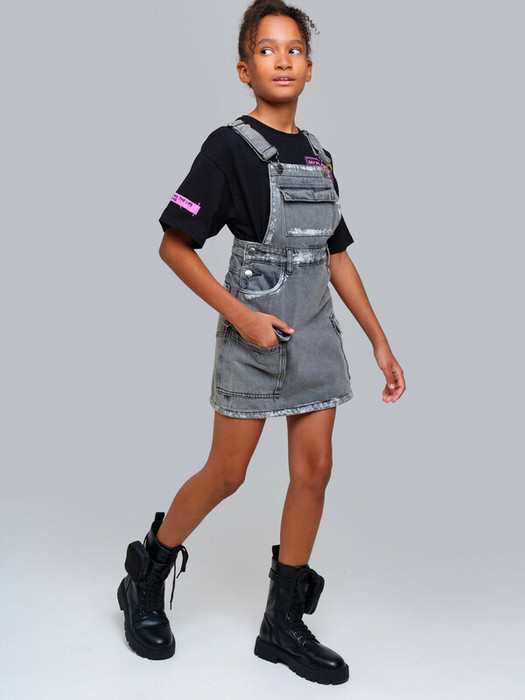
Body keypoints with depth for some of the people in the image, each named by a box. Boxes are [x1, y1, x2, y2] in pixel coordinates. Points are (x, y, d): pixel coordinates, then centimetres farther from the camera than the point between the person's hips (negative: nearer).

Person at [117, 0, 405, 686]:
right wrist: (239, 315, -17)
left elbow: (337, 255, 14)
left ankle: (284, 623, 18)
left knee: (314, 470, 4)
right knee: (227, 474, 2)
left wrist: (380, 341, 11)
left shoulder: (317, 155, 11)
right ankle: (146, 580, 26)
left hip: (316, 330, 6)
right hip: (255, 329, -6)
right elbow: (174, 245, -10)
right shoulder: (231, 146, -8)